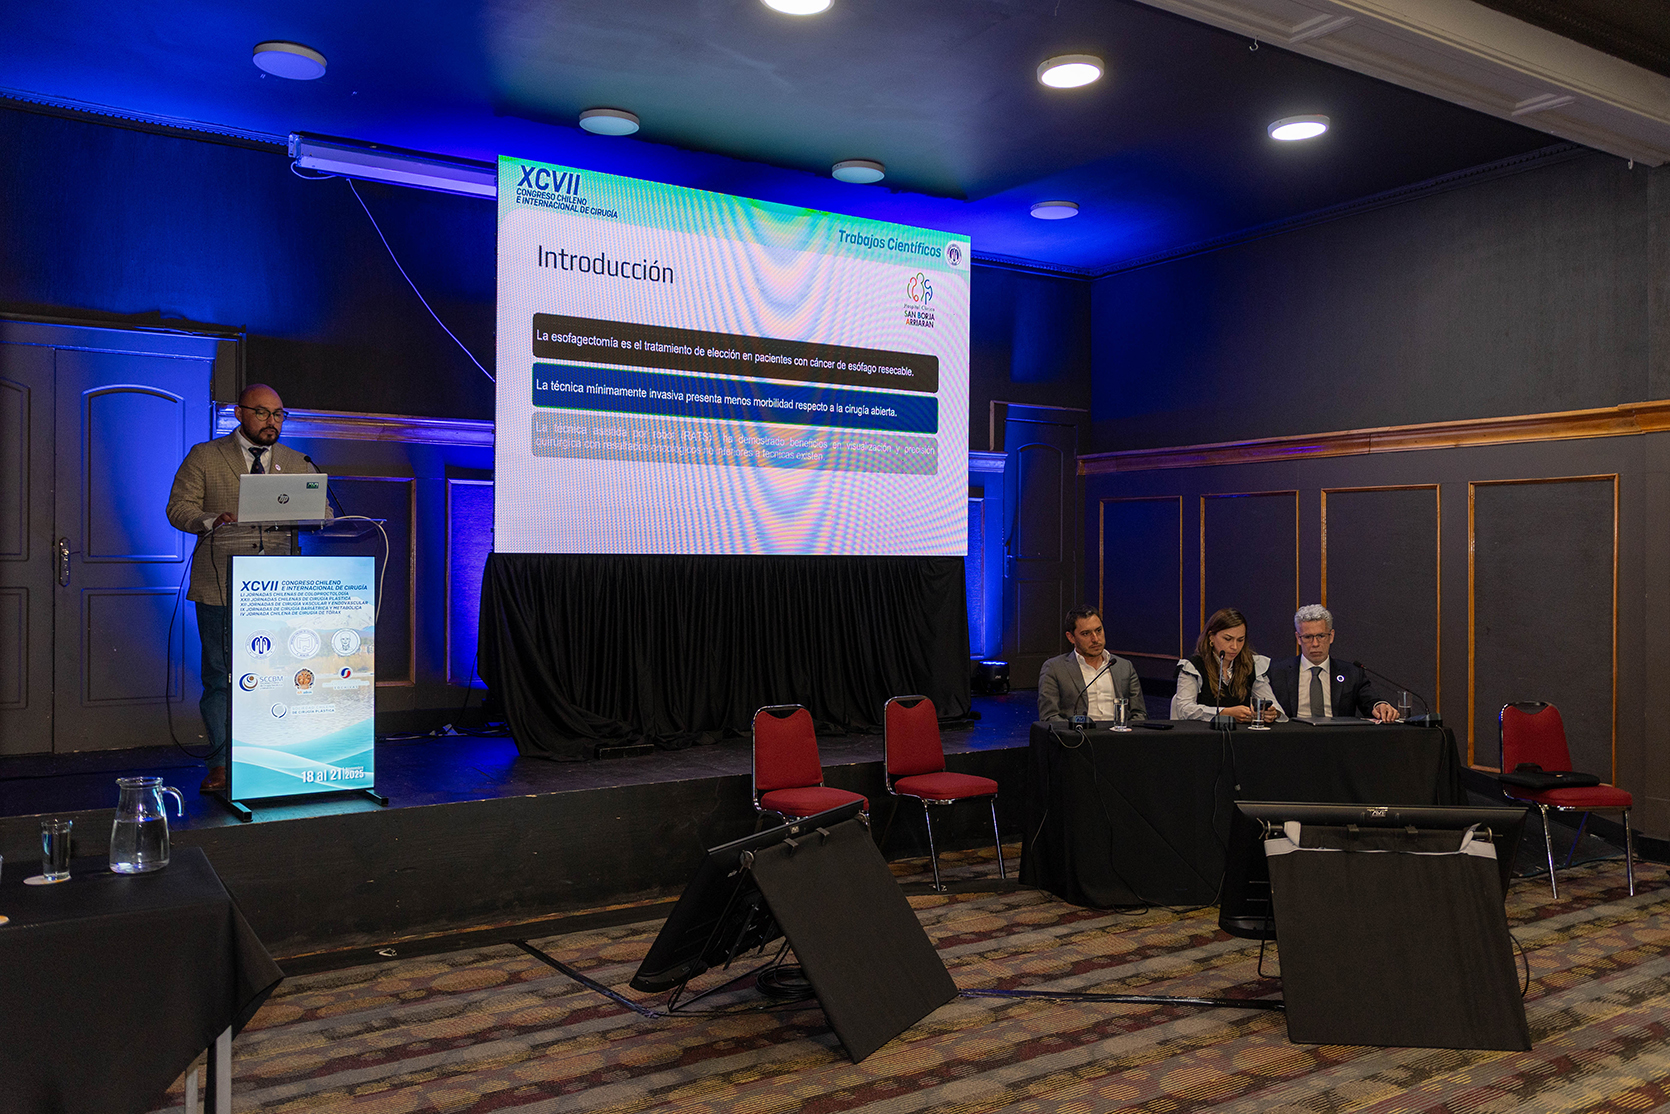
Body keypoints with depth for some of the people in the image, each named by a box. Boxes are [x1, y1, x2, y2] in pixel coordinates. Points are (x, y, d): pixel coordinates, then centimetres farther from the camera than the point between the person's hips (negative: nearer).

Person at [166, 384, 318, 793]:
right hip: (221, 587, -2)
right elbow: (179, 507, 5)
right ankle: (222, 765, 9)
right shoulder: (204, 457, 9)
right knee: (221, 677, 0)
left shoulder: (297, 464, 16)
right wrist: (212, 521, -15)